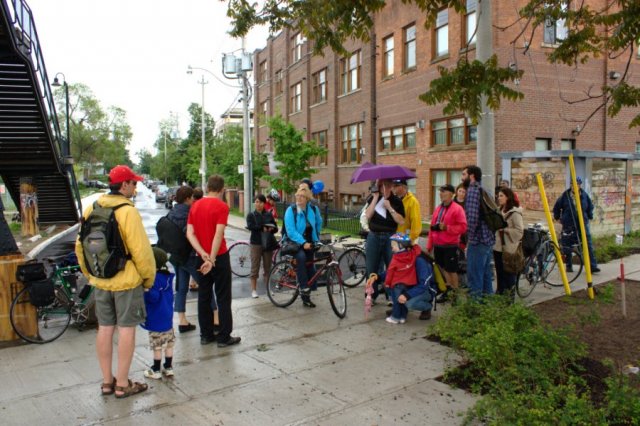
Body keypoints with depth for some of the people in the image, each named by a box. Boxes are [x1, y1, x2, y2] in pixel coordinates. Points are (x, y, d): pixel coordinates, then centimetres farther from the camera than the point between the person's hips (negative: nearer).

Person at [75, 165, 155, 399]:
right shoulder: (127, 211, -17)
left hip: (100, 282, 7)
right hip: (126, 281, -6)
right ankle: (122, 384, 11)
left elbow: (80, 246, 10)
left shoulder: (90, 210, 4)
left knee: (105, 329, 13)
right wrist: (149, 277, -5)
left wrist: (90, 274, 19)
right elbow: (141, 250, -19)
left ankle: (107, 381, 24)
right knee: (126, 329, 4)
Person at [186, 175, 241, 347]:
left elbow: (189, 233, -2)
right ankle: (224, 337, 7)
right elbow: (218, 234, -21)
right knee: (223, 298, 3)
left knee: (204, 296, 13)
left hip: (200, 258, 6)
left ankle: (206, 335, 19)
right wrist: (211, 259, -21)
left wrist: (203, 254, -11)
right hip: (219, 256, -6)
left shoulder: (195, 206, 6)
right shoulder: (221, 206, -12)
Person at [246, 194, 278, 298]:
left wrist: (271, 229, -19)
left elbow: (275, 228, 3)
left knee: (268, 267, 8)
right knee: (255, 267, 0)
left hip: (268, 243, 2)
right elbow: (250, 226, -15)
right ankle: (254, 290, 9)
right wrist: (263, 228, -20)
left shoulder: (269, 214, 8)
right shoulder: (251, 215, 2)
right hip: (256, 243, -2)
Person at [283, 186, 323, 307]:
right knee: (301, 256, -35)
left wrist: (316, 238, 17)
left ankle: (306, 297, 18)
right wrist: (303, 243, -29)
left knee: (310, 268, 2)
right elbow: (290, 231, -20)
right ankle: (304, 288, -30)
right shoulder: (291, 210, -12)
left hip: (309, 243, 4)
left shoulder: (313, 209, 0)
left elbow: (319, 223, 20)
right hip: (295, 243, -4)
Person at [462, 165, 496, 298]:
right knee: (486, 275, 17)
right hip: (488, 239, 9)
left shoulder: (472, 190, -11)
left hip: (478, 240, -9)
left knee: (474, 277, -3)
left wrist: (469, 237, -11)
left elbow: (472, 217, -21)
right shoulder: (482, 190, 16)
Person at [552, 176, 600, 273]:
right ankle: (568, 265, 19)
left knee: (588, 245, -1)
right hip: (568, 224, -1)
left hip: (582, 224, 1)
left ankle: (592, 266, 2)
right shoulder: (565, 195, -4)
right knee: (567, 247, 5)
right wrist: (557, 217, 12)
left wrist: (589, 216, 15)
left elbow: (590, 206, 19)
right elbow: (557, 206, 9)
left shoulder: (584, 195, 1)